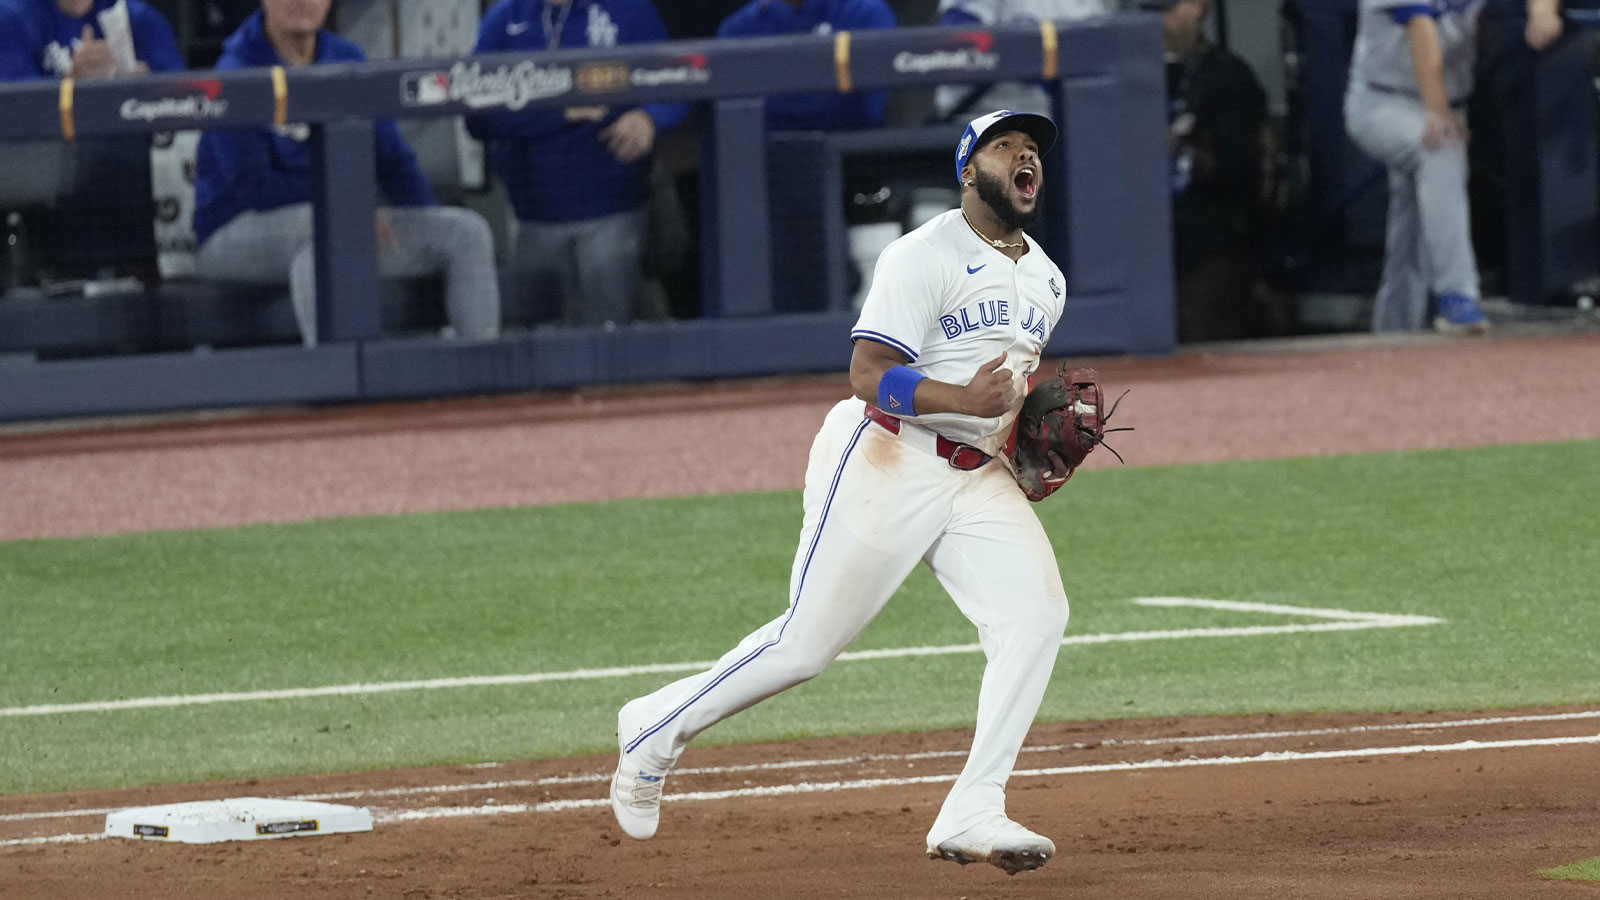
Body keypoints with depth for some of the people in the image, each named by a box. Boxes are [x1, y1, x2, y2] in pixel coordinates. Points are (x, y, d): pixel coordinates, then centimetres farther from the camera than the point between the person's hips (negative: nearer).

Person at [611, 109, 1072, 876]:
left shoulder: (1044, 279, 16)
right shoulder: (927, 256, -11)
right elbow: (868, 374, -19)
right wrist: (962, 399, -32)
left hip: (979, 477, 7)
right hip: (887, 463, -7)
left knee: (1037, 612, -16)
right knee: (807, 642, -6)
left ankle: (973, 814, -17)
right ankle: (657, 729, 17)